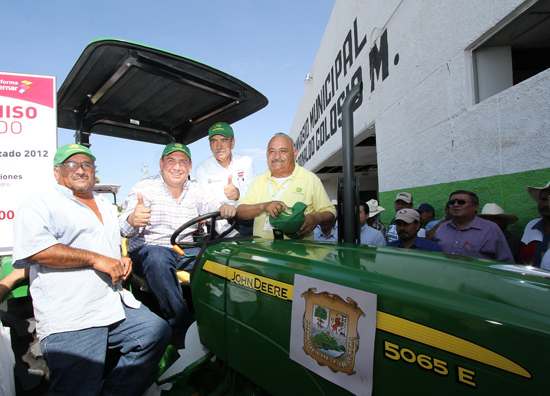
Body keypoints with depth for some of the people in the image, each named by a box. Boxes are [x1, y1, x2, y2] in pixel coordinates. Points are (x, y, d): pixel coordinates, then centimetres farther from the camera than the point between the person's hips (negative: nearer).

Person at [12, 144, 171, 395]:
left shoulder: (106, 207, 23)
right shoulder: (39, 206, 0)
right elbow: (34, 249, -18)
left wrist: (123, 261, 12)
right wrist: (95, 258, -18)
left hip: (116, 306, 7)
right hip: (69, 321, -6)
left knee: (157, 332, -7)